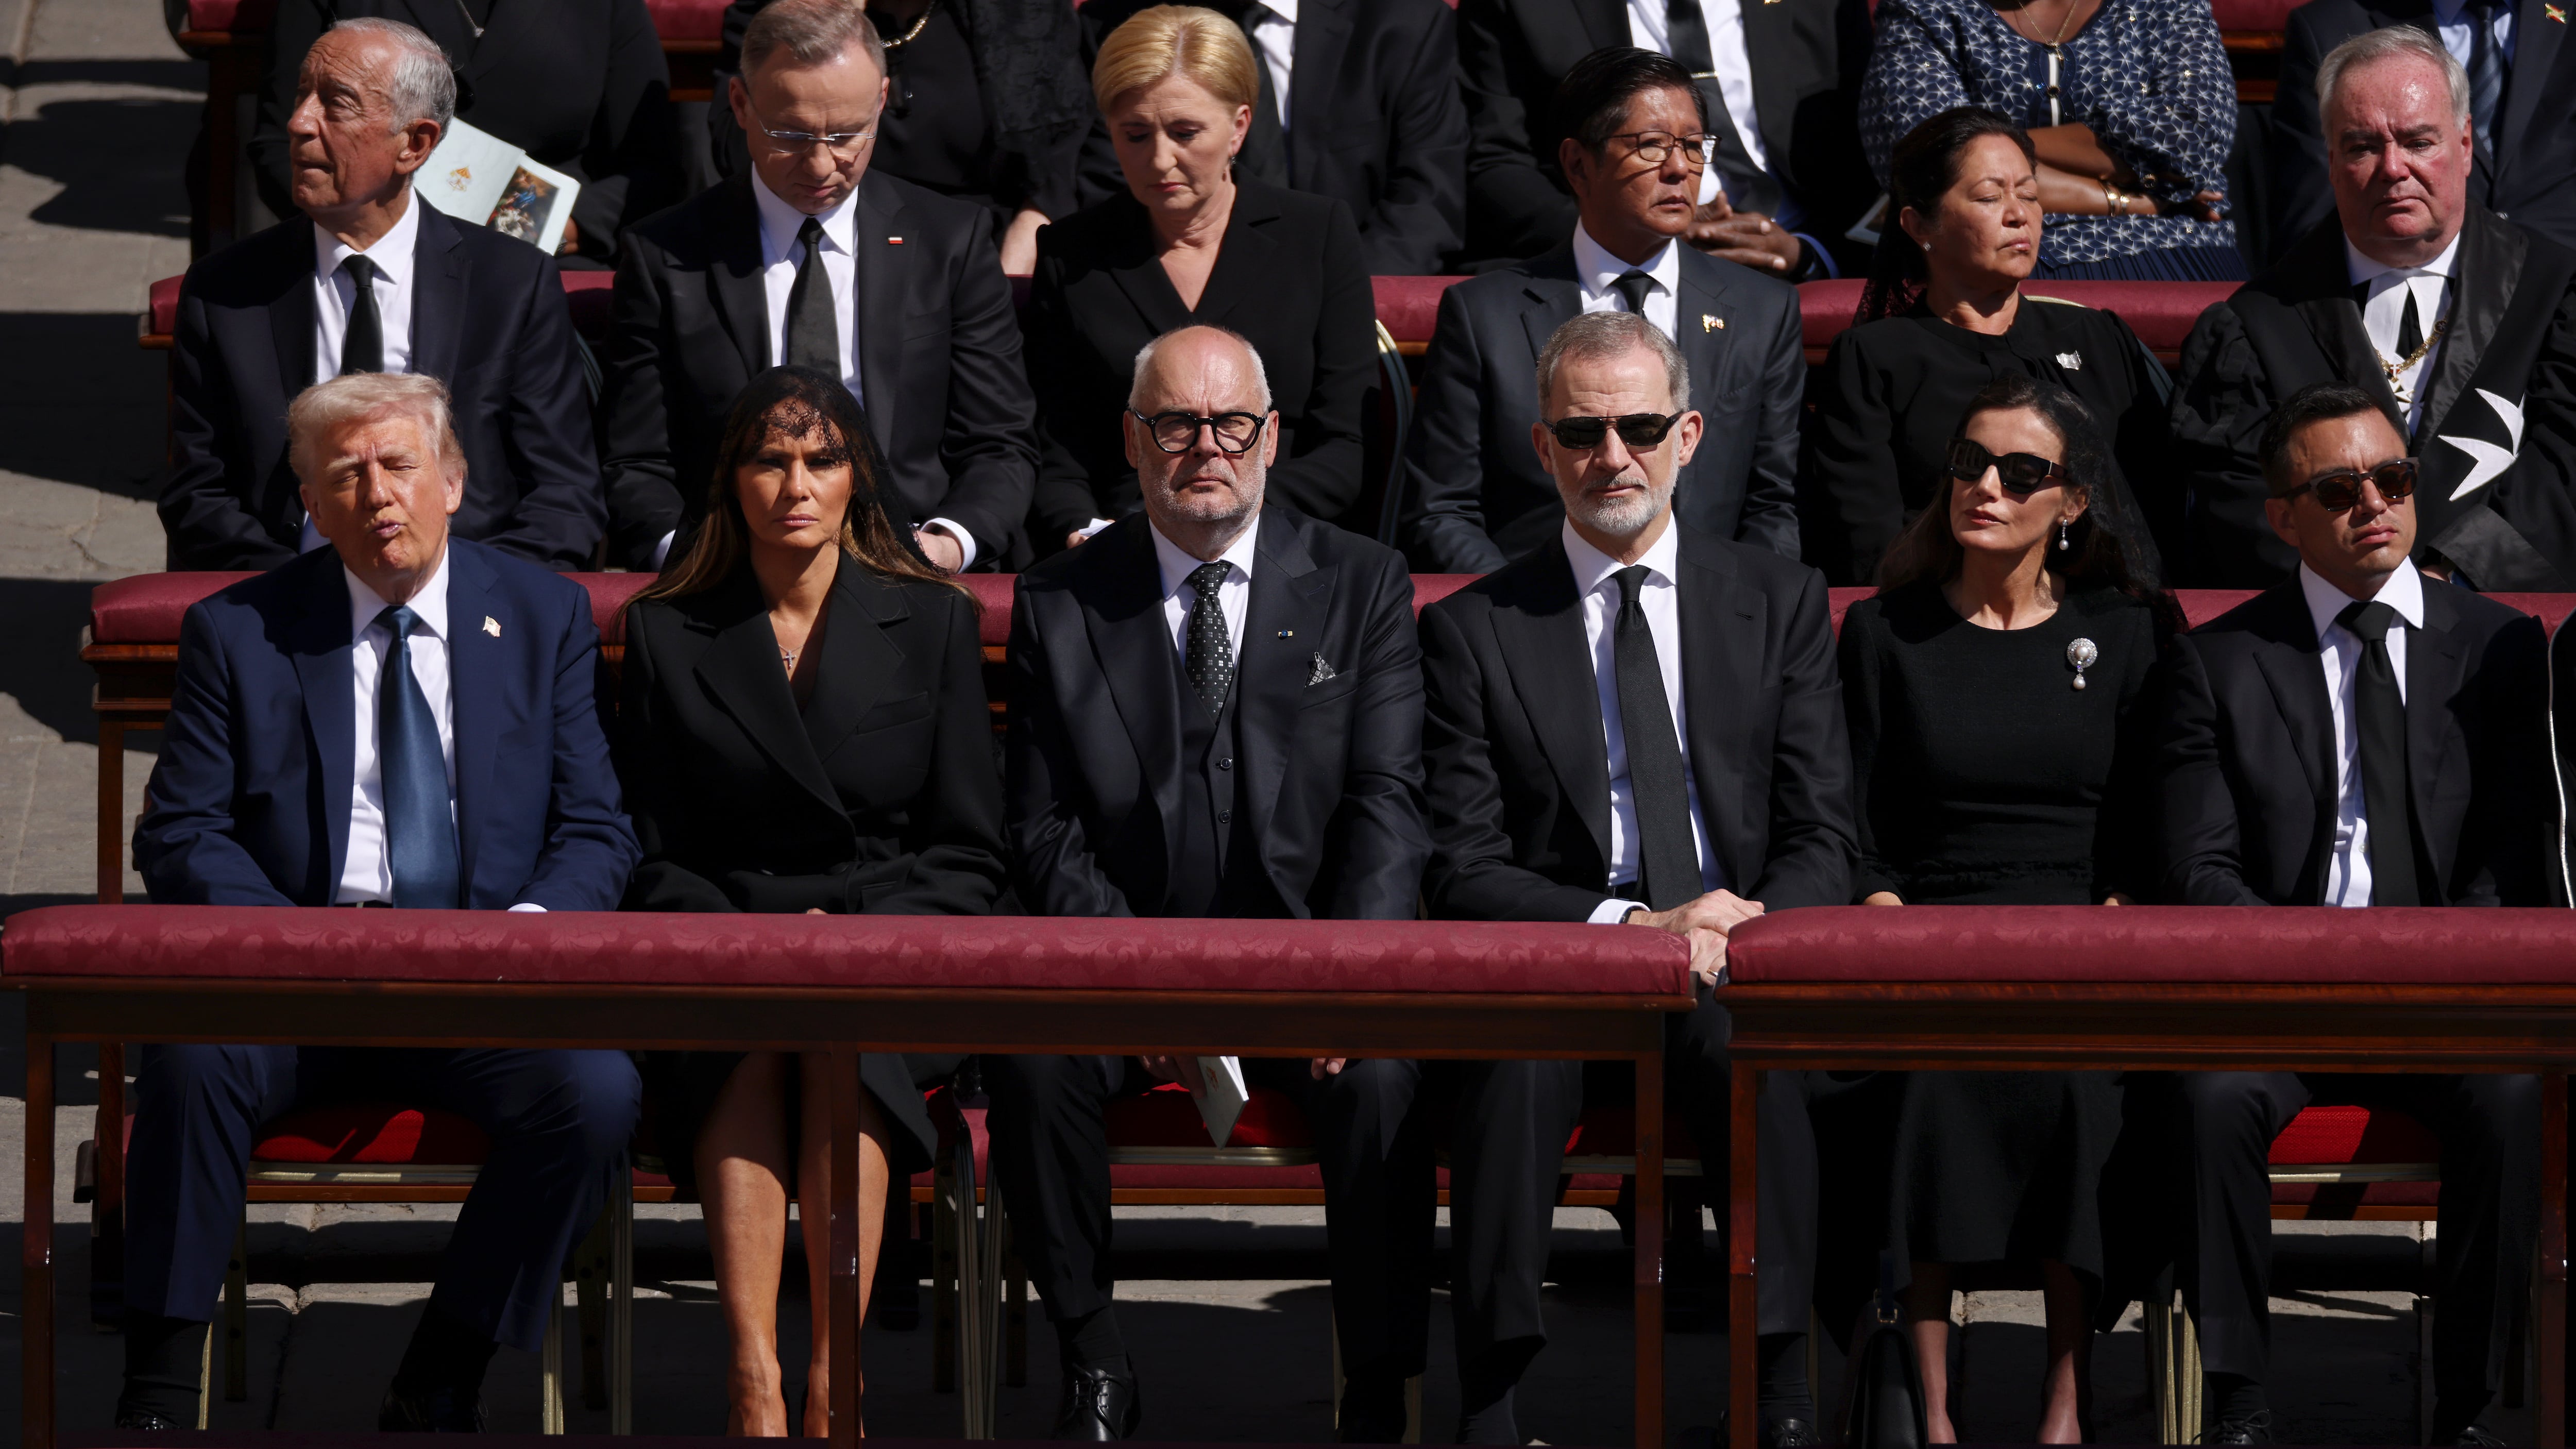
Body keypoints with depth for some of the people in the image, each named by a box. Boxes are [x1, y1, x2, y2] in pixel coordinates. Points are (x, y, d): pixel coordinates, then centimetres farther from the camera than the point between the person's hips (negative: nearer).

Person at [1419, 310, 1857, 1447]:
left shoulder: (1780, 605, 13)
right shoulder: (1474, 630, 9)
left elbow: (1823, 843, 7)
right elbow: (1463, 874, 1)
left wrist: (1741, 933, -15)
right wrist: (1631, 927, -15)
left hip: (1739, 973, 1)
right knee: (1513, 1062, -35)